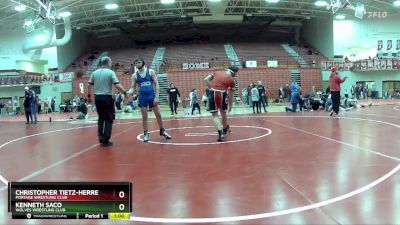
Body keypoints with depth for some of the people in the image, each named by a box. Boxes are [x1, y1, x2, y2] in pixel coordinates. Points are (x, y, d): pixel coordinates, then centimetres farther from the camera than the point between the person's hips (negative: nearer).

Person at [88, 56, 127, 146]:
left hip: (98, 97, 5)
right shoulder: (110, 72, -8)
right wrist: (124, 92, -4)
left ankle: (101, 137, 19)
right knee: (108, 119, 3)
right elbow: (117, 85, -16)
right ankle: (105, 140, 3)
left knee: (101, 118, 20)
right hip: (107, 98, -5)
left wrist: (89, 96, 21)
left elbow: (90, 85, 9)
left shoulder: (94, 73, 7)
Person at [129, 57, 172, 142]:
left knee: (158, 114, 6)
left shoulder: (151, 71, -3)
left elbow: (156, 84, -4)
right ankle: (146, 134, 14)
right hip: (142, 97, 1)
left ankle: (162, 131, 22)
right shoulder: (134, 75, 2)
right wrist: (127, 92, -19)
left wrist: (156, 97, -12)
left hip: (152, 96, -1)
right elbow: (133, 88, 4)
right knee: (144, 117, 4)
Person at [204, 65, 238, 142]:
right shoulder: (231, 80, 10)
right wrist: (230, 106, 26)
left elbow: (206, 80, 8)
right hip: (222, 94, -1)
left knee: (215, 115, 8)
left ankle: (220, 133, -4)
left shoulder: (217, 72, 17)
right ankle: (225, 129, 41)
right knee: (223, 113, 22)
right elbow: (231, 95, 15)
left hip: (213, 93, 1)